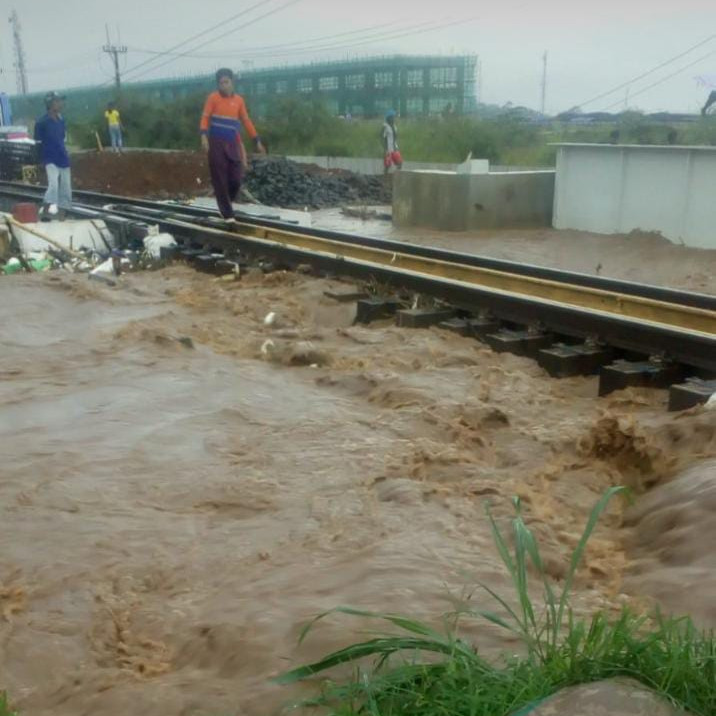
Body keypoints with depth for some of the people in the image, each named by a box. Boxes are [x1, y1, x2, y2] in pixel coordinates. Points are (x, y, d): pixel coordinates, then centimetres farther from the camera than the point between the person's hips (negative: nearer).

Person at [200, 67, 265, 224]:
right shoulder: (213, 98, 0)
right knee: (220, 180, -4)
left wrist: (257, 141, 14)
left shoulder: (239, 100, 10)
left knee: (236, 179, -2)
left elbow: (246, 121, 15)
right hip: (216, 143, -3)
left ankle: (227, 203, 25)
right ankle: (228, 214, 0)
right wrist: (204, 136, -21)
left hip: (233, 145, 3)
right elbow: (205, 117, -6)